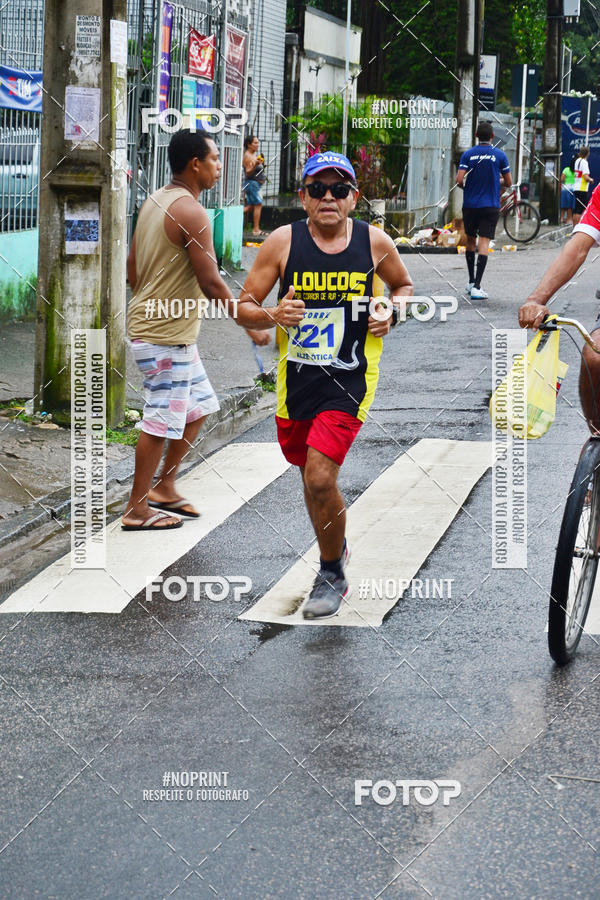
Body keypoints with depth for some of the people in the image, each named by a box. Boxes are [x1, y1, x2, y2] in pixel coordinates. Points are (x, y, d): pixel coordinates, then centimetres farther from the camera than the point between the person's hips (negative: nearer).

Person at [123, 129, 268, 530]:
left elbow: (133, 269, 17)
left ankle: (164, 488, 25)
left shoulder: (155, 202, 11)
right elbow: (211, 282, -22)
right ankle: (137, 509, 6)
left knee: (199, 407, 18)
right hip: (166, 335, -10)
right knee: (163, 421, -2)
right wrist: (250, 324, -13)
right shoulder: (191, 211, -19)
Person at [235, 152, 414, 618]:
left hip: (349, 378, -2)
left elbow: (403, 284, 17)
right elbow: (244, 305, -1)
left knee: (320, 478, -15)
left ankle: (333, 576, 7)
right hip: (296, 377, 2)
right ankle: (334, 546, 47)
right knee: (312, 477, 17)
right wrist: (274, 315, -22)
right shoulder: (284, 241, -5)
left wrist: (390, 313, -4)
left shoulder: (375, 242, -3)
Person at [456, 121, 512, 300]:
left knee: (470, 240, 19)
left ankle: (471, 282, 26)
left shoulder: (468, 154, -2)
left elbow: (459, 180, -9)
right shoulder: (499, 155, -2)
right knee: (484, 243, -6)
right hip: (490, 206, -2)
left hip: (470, 205, 2)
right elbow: (508, 182, 4)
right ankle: (476, 287, -17)